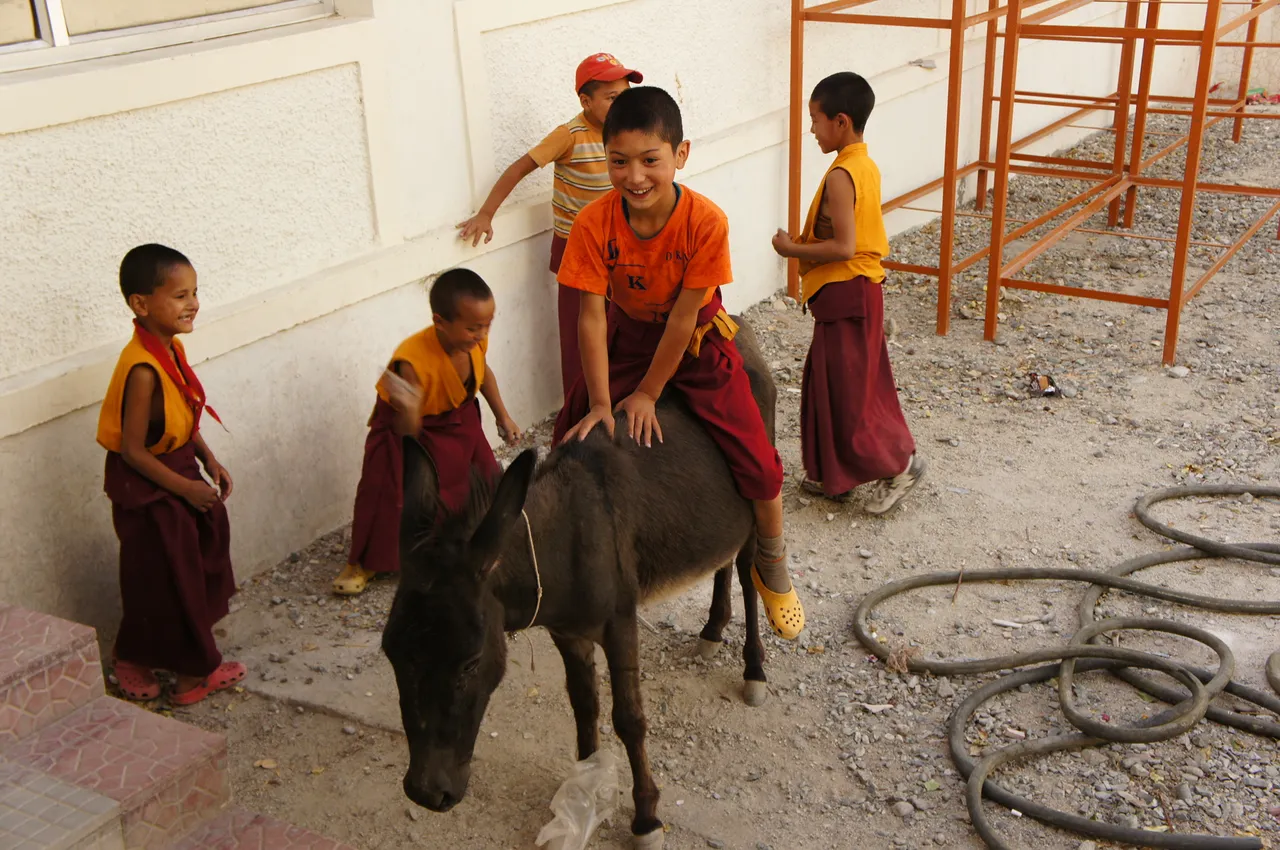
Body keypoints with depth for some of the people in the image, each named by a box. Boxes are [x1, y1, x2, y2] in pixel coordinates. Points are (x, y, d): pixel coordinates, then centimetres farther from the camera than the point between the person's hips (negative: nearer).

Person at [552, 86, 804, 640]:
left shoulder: (706, 221, -31)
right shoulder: (595, 223, -25)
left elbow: (683, 315, -25)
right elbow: (591, 315, -21)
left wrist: (648, 393, -19)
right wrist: (600, 403, -23)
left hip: (697, 343, -2)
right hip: (628, 337, 2)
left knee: (759, 465, -9)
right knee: (571, 443, -1)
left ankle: (772, 567, 19)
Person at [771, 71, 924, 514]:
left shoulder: (840, 175, -21)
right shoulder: (867, 166, 9)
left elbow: (843, 247, -24)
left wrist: (793, 249, -13)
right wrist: (807, 243, 12)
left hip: (844, 295, -10)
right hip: (860, 290, 10)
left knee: (844, 391, 0)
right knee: (830, 385, 16)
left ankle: (900, 463, 8)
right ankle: (834, 473, 24)